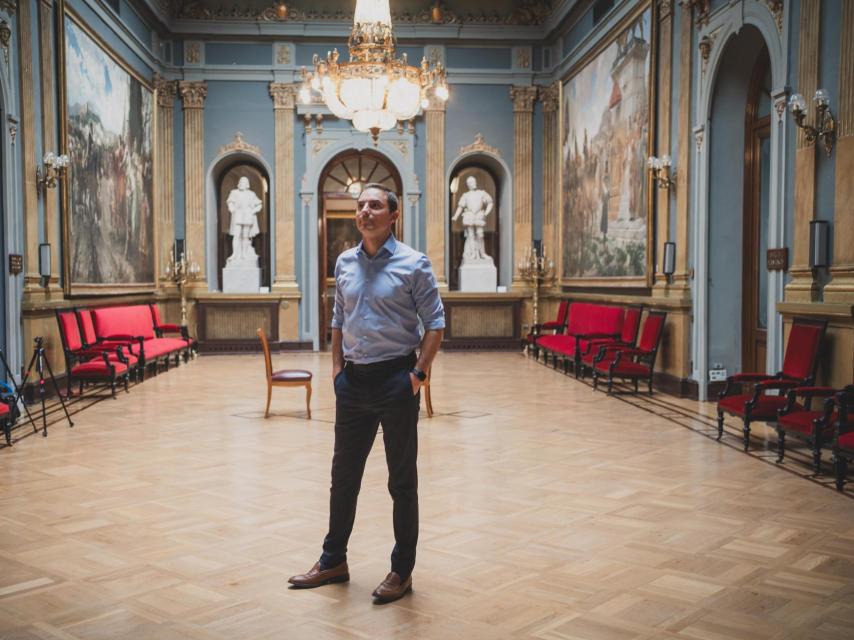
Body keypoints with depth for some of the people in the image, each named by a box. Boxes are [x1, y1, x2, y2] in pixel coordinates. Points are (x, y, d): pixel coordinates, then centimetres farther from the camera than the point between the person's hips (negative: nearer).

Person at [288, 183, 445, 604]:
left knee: (402, 480, 6)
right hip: (353, 381, 5)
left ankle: (402, 571, 18)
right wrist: (337, 366, 9)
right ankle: (334, 561, 29)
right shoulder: (345, 263, 9)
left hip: (395, 380, -5)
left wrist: (418, 373, -13)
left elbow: (435, 323, -7)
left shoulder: (413, 264, -7)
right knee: (343, 475, 14)